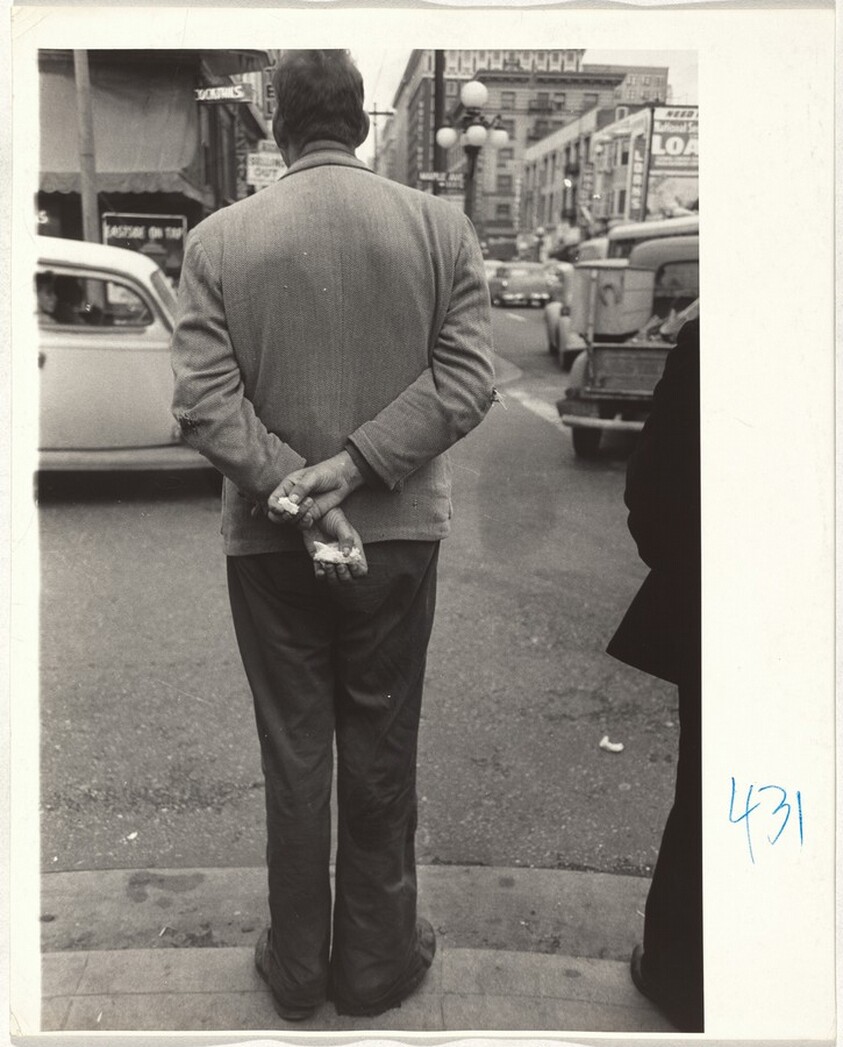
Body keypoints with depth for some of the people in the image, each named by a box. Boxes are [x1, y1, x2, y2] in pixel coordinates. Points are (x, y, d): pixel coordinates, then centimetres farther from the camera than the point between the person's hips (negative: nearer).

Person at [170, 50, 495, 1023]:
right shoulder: (440, 224, -3)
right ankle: (375, 961, 31)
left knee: (293, 757, 14)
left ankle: (297, 964, 30)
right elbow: (466, 377, -9)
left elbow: (203, 400, -11)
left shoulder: (217, 239, -4)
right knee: (382, 757, 15)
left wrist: (296, 493, -13)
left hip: (269, 542, 0)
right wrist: (354, 467, -13)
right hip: (400, 534, 0)